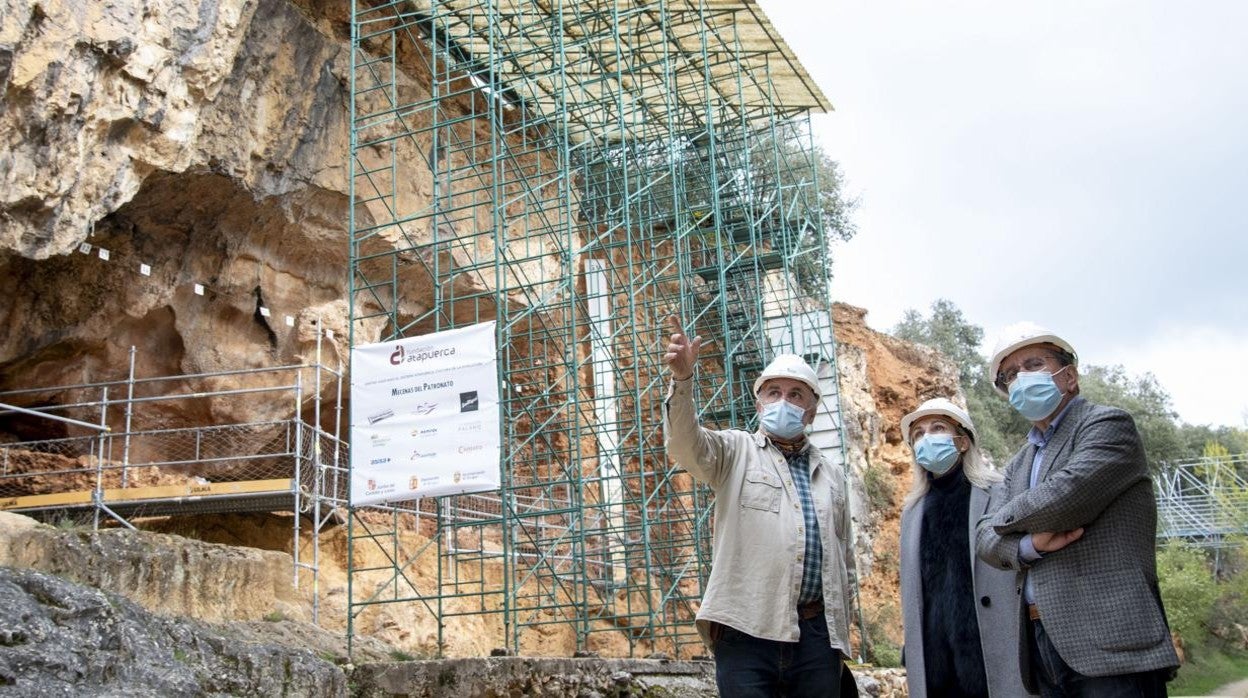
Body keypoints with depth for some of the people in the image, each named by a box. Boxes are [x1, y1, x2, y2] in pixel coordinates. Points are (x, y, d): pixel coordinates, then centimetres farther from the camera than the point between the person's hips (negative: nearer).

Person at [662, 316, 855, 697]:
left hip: (816, 633, 4)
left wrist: (840, 632, 17)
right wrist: (682, 379, -32)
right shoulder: (736, 452, 7)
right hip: (746, 629, -4)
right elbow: (687, 442, -15)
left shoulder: (830, 475, 19)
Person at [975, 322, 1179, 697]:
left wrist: (1006, 519, 1)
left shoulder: (1107, 424, -3)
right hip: (1041, 644, 7)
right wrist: (1029, 544, -12)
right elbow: (985, 538, 10)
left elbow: (1064, 498, -19)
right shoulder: (1018, 465, 20)